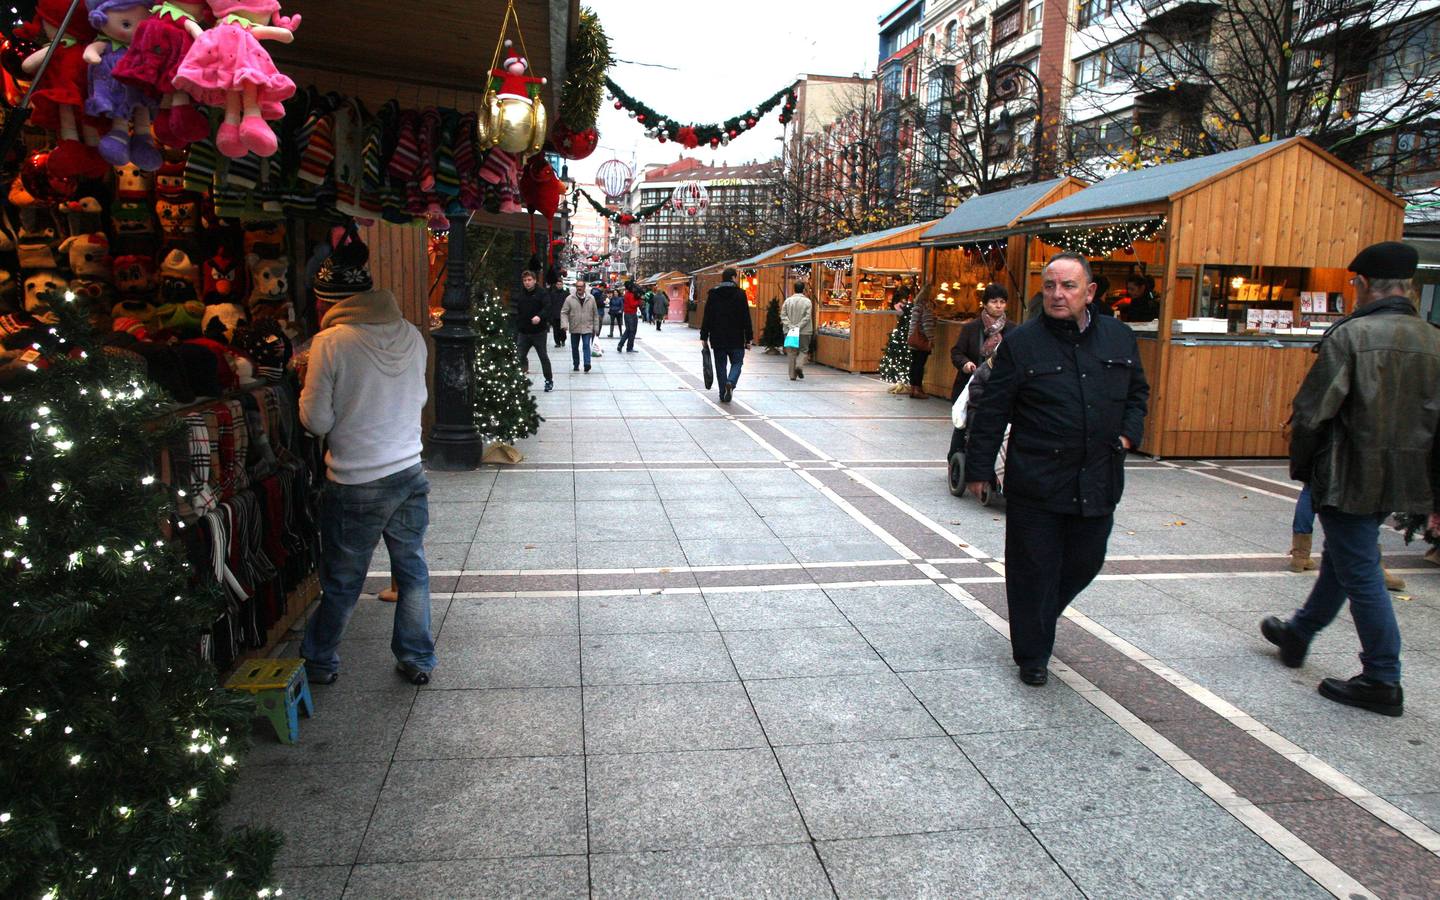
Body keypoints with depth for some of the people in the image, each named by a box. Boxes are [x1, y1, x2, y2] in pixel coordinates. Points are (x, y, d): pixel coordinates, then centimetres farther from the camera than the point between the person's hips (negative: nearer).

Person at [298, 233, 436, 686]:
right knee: (412, 569, 16)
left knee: (342, 582, 12)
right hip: (410, 474, 4)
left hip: (356, 484, -4)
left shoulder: (331, 343, -15)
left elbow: (317, 421, -9)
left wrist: (309, 384, 8)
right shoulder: (410, 335, -1)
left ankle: (319, 661, 32)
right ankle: (417, 660, 26)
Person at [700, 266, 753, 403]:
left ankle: (723, 394, 9)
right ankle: (731, 382, -19)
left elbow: (707, 317, 2)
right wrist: (748, 338, 1)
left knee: (721, 365, 10)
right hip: (736, 338, -2)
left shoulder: (713, 293, 3)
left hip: (717, 338, 2)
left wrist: (704, 337, 6)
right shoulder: (740, 294, -3)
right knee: (737, 362, 9)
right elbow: (746, 318, -4)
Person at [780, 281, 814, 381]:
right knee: (803, 350, 12)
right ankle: (799, 366, -14)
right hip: (804, 332, -2)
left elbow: (783, 315, -3)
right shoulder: (807, 301, -4)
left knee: (791, 352, 8)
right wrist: (799, 326, -11)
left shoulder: (788, 300, 2)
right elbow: (807, 317, -11)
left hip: (789, 331, 2)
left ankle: (792, 374, 7)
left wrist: (790, 325, -8)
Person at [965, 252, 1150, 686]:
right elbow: (991, 412, -4)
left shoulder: (1120, 338, 7)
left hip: (1098, 482, 5)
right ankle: (1032, 656, 21)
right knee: (1034, 570, 4)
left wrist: (1128, 433, 4)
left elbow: (1137, 392, 22)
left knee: (1084, 563, 15)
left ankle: (1038, 621, 42)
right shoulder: (1021, 343, -6)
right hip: (1037, 483, -4)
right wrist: (978, 468, -5)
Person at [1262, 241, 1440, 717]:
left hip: (1349, 478, -7)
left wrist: (1301, 466, 0)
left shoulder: (1350, 335, -16)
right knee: (1343, 557, 22)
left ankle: (1382, 681, 10)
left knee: (1360, 572, 3)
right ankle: (1298, 632, 41)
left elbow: (1312, 412, -16)